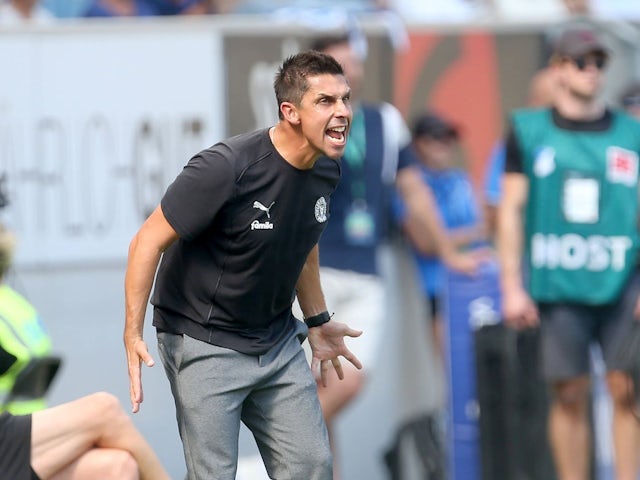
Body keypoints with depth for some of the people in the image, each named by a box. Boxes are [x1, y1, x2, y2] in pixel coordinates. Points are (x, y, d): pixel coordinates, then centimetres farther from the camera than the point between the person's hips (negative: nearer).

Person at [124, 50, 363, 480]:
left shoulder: (326, 170, -2)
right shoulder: (226, 168, -25)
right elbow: (148, 242, -18)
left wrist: (318, 321, 24)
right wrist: (133, 337, -22)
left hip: (278, 343, 7)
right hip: (206, 344, -7)